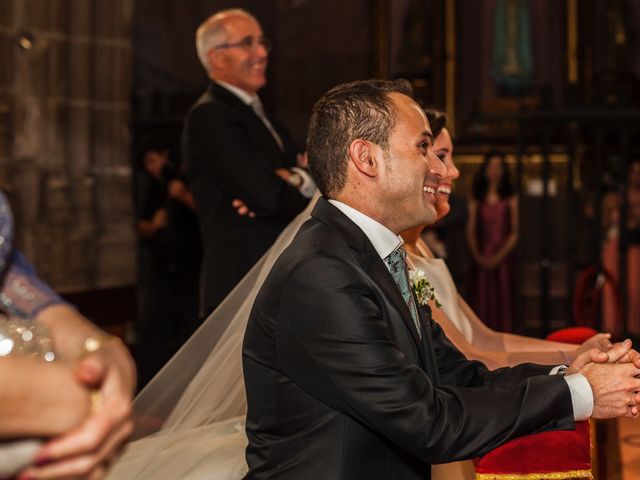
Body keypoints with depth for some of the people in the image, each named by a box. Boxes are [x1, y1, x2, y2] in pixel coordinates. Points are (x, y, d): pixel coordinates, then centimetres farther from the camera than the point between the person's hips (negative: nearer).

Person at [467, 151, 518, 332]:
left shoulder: (510, 199, 6)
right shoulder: (476, 200, 10)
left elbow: (514, 233, 1)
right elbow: (470, 231, 7)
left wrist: (499, 256, -9)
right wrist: (478, 256, -7)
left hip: (503, 260, -1)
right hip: (481, 261, 1)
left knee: (502, 302, -3)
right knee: (481, 305, -1)